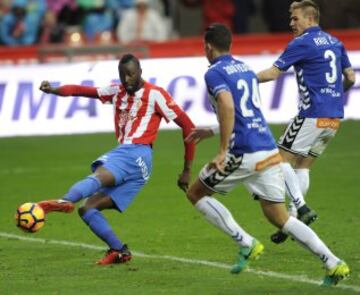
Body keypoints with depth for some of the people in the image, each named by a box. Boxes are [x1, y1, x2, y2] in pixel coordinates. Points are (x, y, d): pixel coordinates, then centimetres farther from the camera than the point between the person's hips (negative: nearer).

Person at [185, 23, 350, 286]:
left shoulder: (214, 73, -5)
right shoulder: (246, 69, 21)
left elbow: (228, 107, -24)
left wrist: (222, 151, -21)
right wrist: (211, 132, 37)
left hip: (244, 154, -7)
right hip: (270, 150, 7)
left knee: (196, 193, 13)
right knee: (281, 218, 12)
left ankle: (246, 243, 1)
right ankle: (334, 264, -3)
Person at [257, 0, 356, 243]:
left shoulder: (302, 43, -8)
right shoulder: (335, 43, 14)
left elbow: (273, 73, -8)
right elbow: (350, 78, 18)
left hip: (312, 114, -8)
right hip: (334, 116, 8)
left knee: (283, 158, 1)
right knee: (303, 166, 13)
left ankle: (301, 207, -14)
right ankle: (293, 218, 6)